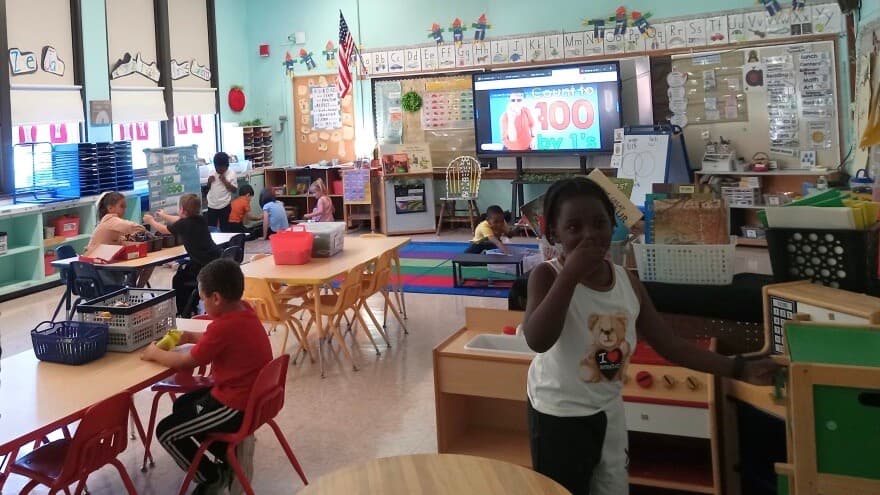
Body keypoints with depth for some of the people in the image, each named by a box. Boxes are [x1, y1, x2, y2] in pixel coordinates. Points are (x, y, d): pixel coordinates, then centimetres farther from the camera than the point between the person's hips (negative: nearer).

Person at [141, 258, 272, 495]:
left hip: (236, 406, -10)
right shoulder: (243, 310, -1)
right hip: (250, 396, 10)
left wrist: (155, 353, 1)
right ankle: (230, 454, 27)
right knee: (182, 405, 26)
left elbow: (186, 362, -15)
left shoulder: (224, 325, -27)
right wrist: (191, 337, 10)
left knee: (166, 432, 0)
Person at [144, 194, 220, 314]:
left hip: (204, 266, -7)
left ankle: (183, 312, 22)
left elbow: (164, 230, 11)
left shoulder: (183, 224, -9)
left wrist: (151, 221, 30)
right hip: (216, 261, 7)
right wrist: (164, 216, 46)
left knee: (178, 280, 16)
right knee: (183, 269, 29)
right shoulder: (201, 219, 10)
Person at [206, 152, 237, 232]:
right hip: (212, 206, 3)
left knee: (224, 229, 7)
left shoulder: (231, 173, -6)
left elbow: (234, 190, -9)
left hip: (224, 206, -3)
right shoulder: (212, 173, 3)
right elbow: (208, 189, 12)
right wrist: (209, 182, -7)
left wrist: (225, 181, -17)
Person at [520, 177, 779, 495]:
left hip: (609, 411, 6)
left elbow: (669, 344, 1)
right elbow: (537, 341, -36)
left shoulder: (628, 282, -4)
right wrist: (570, 275, -36)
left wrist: (740, 369, -5)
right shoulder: (547, 275, -20)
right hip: (560, 415, -5)